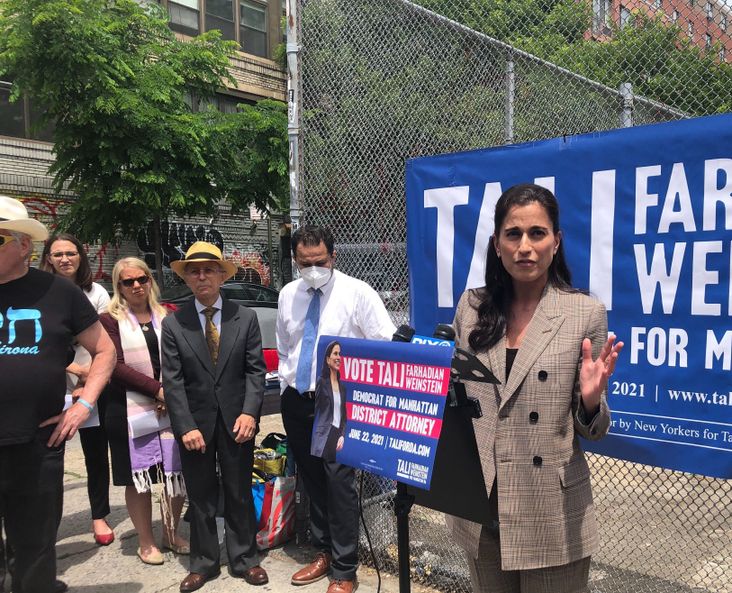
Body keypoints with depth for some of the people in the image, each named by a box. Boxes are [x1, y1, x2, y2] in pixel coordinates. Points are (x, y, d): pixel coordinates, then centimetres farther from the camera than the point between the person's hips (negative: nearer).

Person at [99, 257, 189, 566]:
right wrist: (157, 389, -17)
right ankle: (146, 542, 22)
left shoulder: (166, 318, 10)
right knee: (139, 478, 5)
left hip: (170, 408, 3)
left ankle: (171, 533, 26)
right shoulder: (110, 320, 0)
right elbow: (116, 366, -10)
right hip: (131, 410, -3)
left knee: (178, 474, 5)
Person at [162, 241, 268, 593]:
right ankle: (203, 563, 26)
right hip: (194, 422, 0)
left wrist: (249, 412, -14)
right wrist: (186, 427, -12)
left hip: (236, 420, 0)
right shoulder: (173, 324, -2)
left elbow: (256, 369, -1)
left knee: (239, 493, 11)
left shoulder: (245, 318, 0)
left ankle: (243, 559, 26)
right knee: (200, 496, 11)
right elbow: (172, 381, -5)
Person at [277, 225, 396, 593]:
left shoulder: (357, 293, -9)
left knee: (338, 483, -5)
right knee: (311, 480, 15)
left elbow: (388, 344, -11)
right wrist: (285, 387, 14)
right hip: (296, 401, 5)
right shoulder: (288, 295, 7)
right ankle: (323, 553, 33)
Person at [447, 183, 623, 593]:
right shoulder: (472, 307, 1)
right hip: (479, 507, 3)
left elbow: (593, 431, -4)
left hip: (551, 514, -3)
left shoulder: (586, 313, -7)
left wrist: (591, 401, -23)